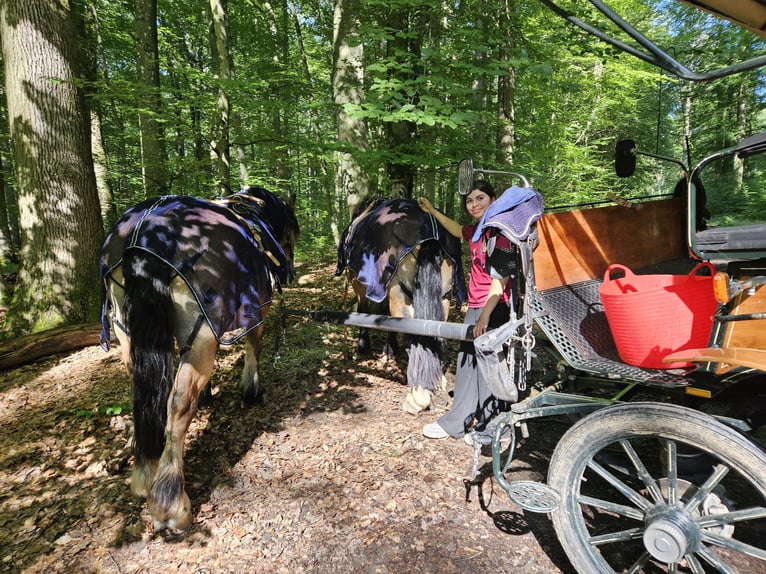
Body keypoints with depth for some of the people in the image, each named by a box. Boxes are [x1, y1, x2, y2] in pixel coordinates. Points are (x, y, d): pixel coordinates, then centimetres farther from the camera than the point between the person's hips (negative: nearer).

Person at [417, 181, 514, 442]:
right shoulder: (475, 230, 13)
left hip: (494, 309, -9)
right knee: (466, 363, 14)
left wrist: (486, 314, -27)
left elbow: (502, 276, -20)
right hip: (475, 307, 9)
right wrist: (432, 211, 42)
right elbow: (457, 230, 38)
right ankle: (457, 421, 26)